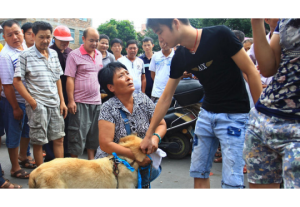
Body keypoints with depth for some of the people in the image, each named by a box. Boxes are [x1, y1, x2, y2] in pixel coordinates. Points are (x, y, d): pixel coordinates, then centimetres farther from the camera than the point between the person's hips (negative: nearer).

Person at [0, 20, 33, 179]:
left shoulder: (26, 48, 0)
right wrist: (16, 108, -15)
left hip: (29, 99, 7)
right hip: (14, 101, -7)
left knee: (27, 130, 22)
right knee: (14, 135, 7)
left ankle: (23, 158, 43)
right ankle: (15, 168, 23)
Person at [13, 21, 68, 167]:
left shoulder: (54, 54, 10)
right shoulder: (26, 56, -7)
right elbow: (17, 81, -8)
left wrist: (62, 101, 10)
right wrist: (33, 102, -12)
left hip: (55, 104, 5)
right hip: (38, 105, -5)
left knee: (59, 138, 9)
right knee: (39, 142, 4)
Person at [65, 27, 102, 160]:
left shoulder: (99, 55, 11)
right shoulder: (74, 55, -7)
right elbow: (70, 79, -11)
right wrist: (71, 101, -15)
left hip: (96, 101, 6)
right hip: (80, 102, -6)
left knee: (94, 133, 13)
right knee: (78, 133, -1)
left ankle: (91, 159, 26)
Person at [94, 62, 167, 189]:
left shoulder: (143, 99, 1)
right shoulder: (108, 109, -11)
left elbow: (161, 124, 6)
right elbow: (105, 144, -17)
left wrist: (155, 138, -15)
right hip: (112, 161, -4)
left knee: (154, 169, -18)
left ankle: (140, 183, 7)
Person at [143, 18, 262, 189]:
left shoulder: (220, 35, -17)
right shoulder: (179, 58, 1)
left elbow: (251, 72, -13)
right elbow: (166, 98, 8)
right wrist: (148, 136, 11)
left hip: (234, 116, -6)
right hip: (206, 113, 6)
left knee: (231, 181, -7)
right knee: (199, 174, 9)